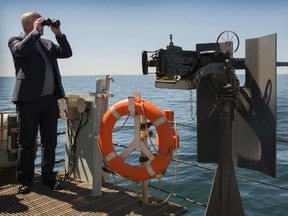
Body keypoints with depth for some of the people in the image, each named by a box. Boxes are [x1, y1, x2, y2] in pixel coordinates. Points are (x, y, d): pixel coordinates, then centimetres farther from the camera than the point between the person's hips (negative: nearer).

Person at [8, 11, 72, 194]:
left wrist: (58, 33, 7)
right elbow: (22, 50, -17)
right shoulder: (16, 41, 5)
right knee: (27, 142, 2)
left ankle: (48, 176, 22)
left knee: (50, 141, 10)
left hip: (51, 99, 6)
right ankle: (25, 180, 14)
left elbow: (67, 53, 13)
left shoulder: (47, 43, 21)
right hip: (29, 99, -5)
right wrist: (36, 32, -8)